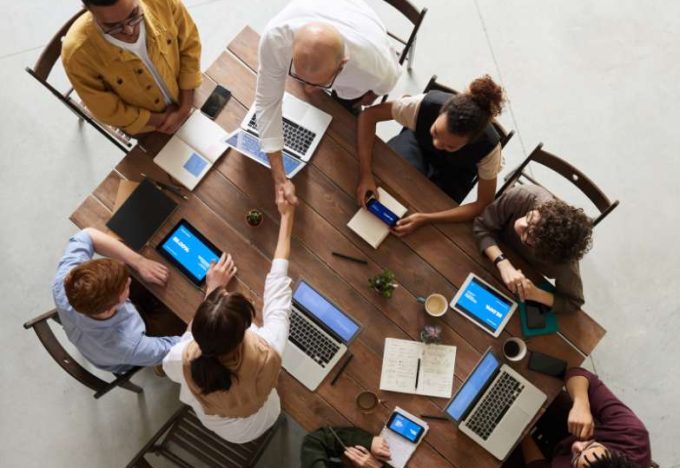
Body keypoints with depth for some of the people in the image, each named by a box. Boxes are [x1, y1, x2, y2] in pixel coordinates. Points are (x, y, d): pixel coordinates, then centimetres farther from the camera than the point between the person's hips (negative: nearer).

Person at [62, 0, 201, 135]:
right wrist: (161, 119, -18)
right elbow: (108, 111, -23)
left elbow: (189, 47, -15)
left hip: (183, 99, 2)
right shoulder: (78, 53, -37)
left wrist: (185, 107, -18)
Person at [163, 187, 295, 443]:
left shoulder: (184, 360, -41)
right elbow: (277, 286, -30)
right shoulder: (267, 353, -45)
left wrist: (212, 290, -13)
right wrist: (286, 217, -18)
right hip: (258, 425, 0)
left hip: (210, 422, 0)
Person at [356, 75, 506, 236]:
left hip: (454, 171, -1)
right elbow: (368, 115, -30)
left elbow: (484, 204, -29)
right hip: (419, 142, 1)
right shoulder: (426, 104, -40)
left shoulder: (488, 146, -39)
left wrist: (426, 218, -40)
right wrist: (365, 173, -40)